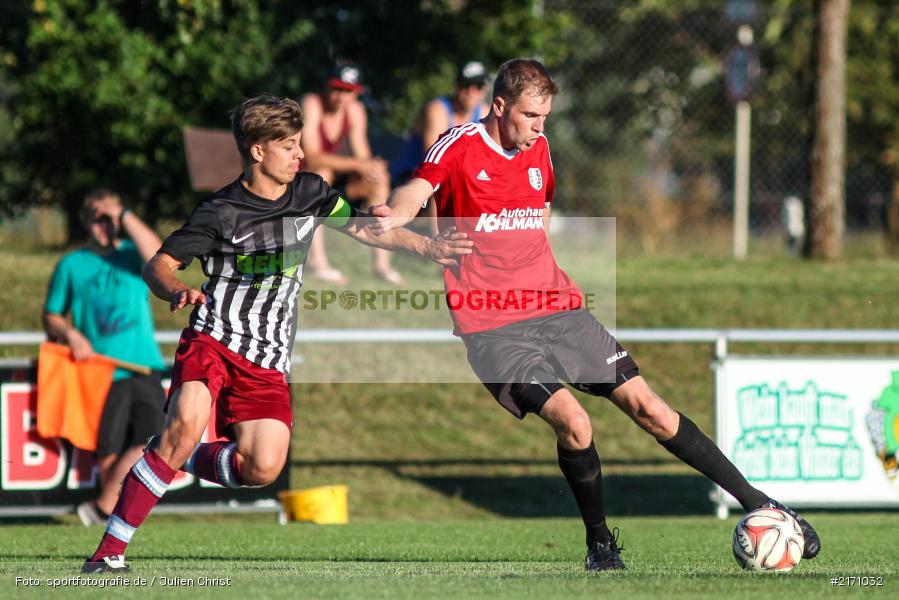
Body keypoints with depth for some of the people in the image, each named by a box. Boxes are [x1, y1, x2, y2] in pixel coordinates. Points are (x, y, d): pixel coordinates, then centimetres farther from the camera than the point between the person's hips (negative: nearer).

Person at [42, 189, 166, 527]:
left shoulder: (133, 255, 10)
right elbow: (51, 317, 15)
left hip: (144, 369, 0)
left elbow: (158, 256, -14)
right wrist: (70, 334, -5)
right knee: (108, 454, -4)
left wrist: (125, 217, -10)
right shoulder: (71, 265, 11)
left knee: (152, 441, -17)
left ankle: (101, 509, -7)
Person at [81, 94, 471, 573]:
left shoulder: (309, 193, 8)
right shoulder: (220, 212, -7)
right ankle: (109, 551, -25)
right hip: (213, 340, -5)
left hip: (268, 362, 5)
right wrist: (177, 292, -27)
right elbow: (157, 266, -6)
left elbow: (364, 229, 20)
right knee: (188, 423, -31)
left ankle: (181, 461, 14)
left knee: (263, 468, -17)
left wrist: (426, 246, 9)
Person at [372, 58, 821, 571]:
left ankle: (758, 504, 7)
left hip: (557, 310, 5)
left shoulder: (538, 149, 12)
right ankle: (601, 544, -2)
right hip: (493, 329, -5)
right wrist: (393, 216, -45)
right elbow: (417, 192, -22)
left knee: (647, 406, -1)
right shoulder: (460, 147, -6)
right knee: (573, 421, -24)